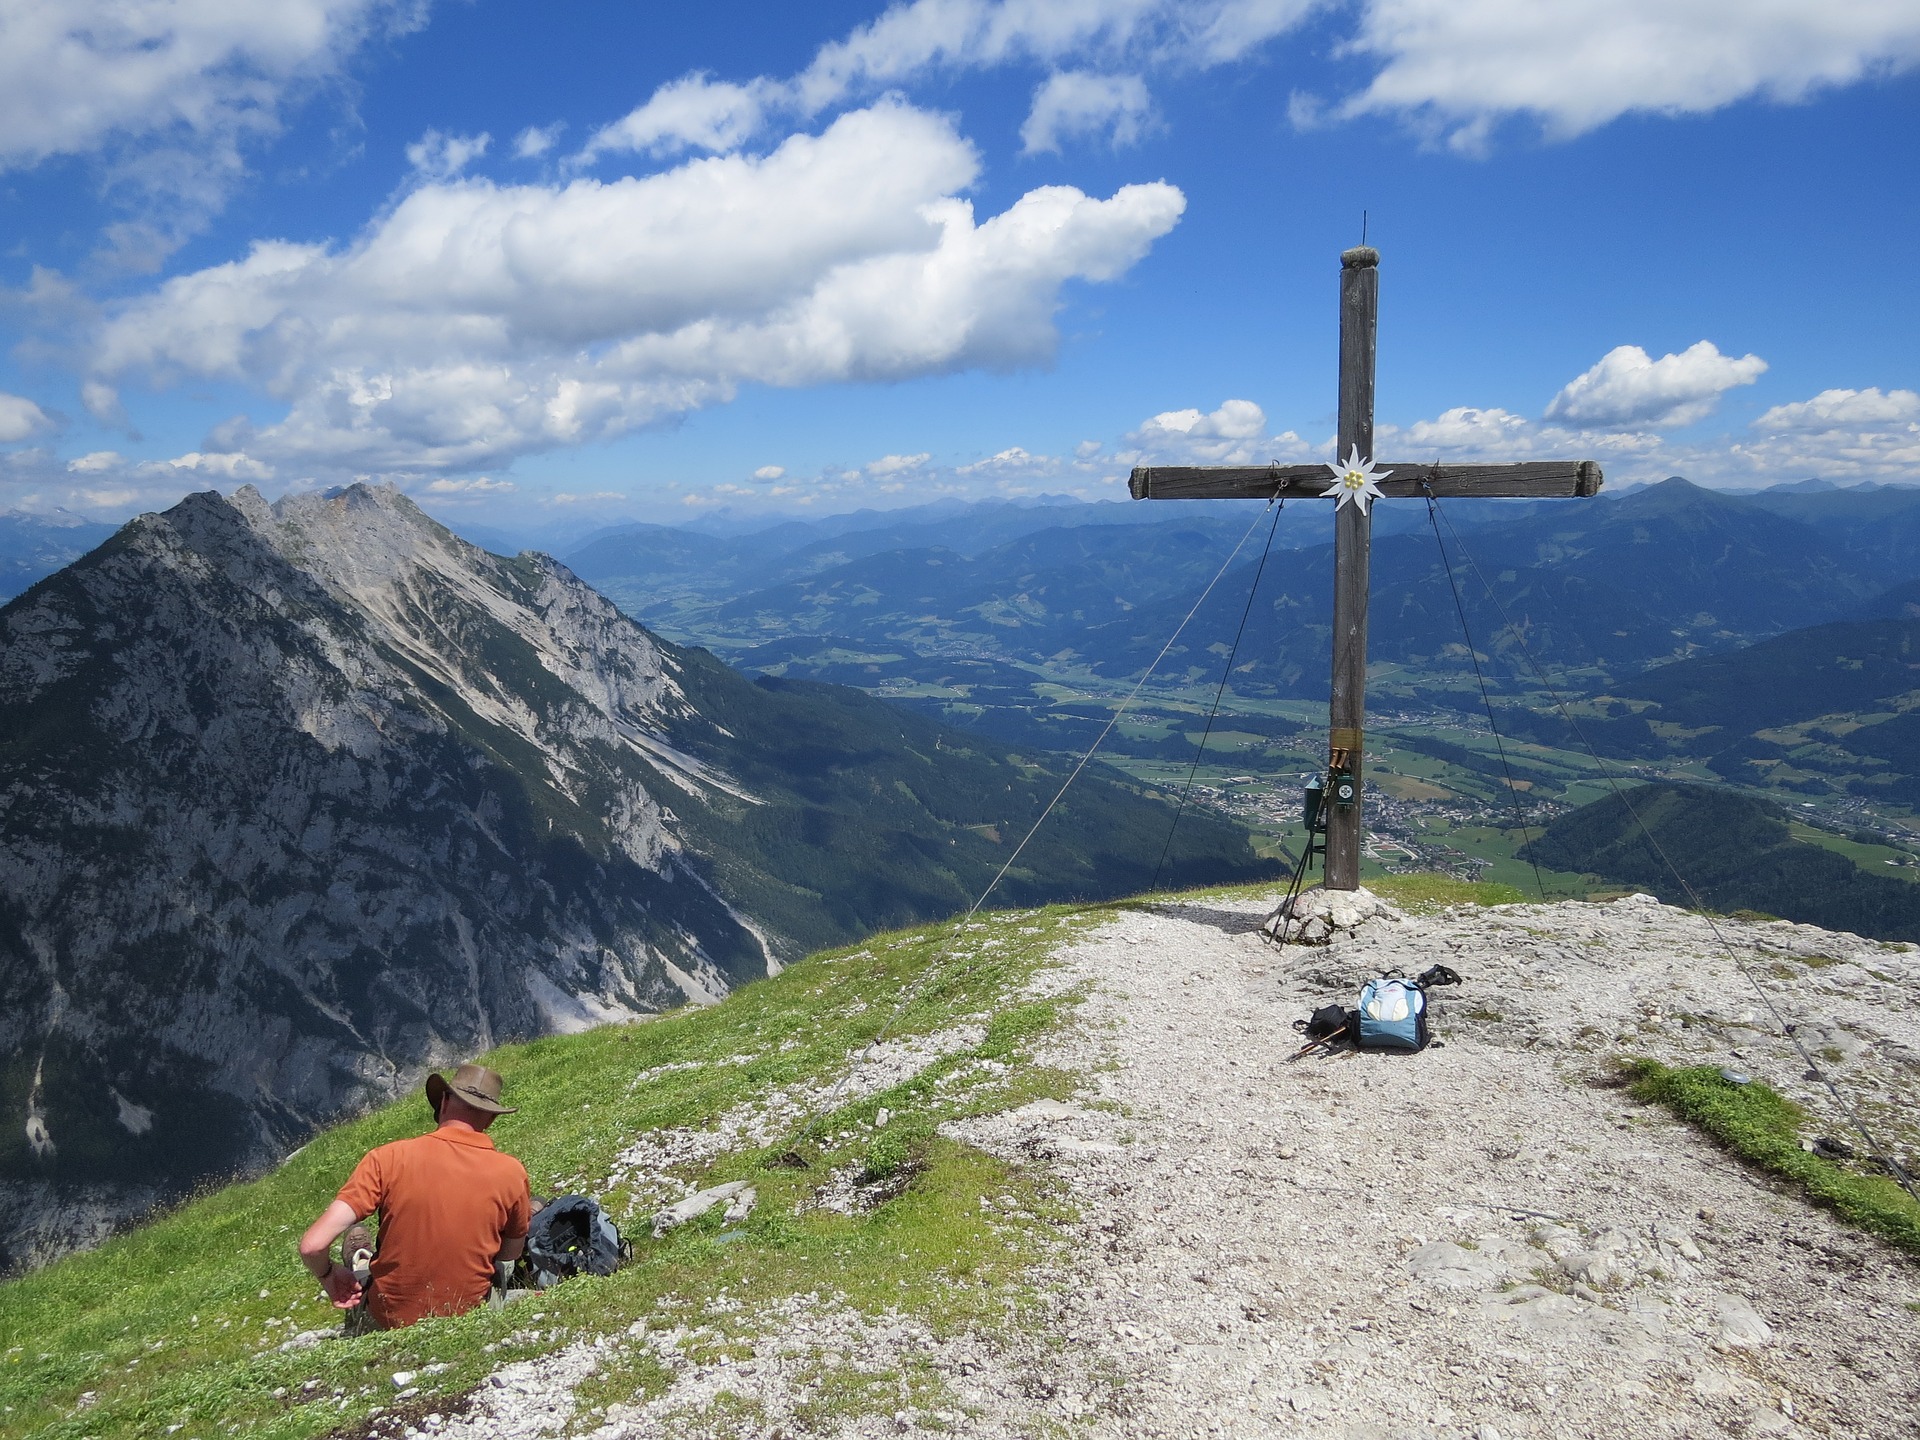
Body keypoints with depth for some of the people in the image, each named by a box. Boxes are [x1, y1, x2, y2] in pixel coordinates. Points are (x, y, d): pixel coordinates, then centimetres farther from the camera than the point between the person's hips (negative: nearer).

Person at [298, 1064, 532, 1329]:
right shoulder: (512, 1173, -15)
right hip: (468, 1315, 1)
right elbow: (511, 1255, 1)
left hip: (389, 1320, 0)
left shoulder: (388, 1159, -19)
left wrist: (328, 1277, -1)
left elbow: (312, 1245, -22)